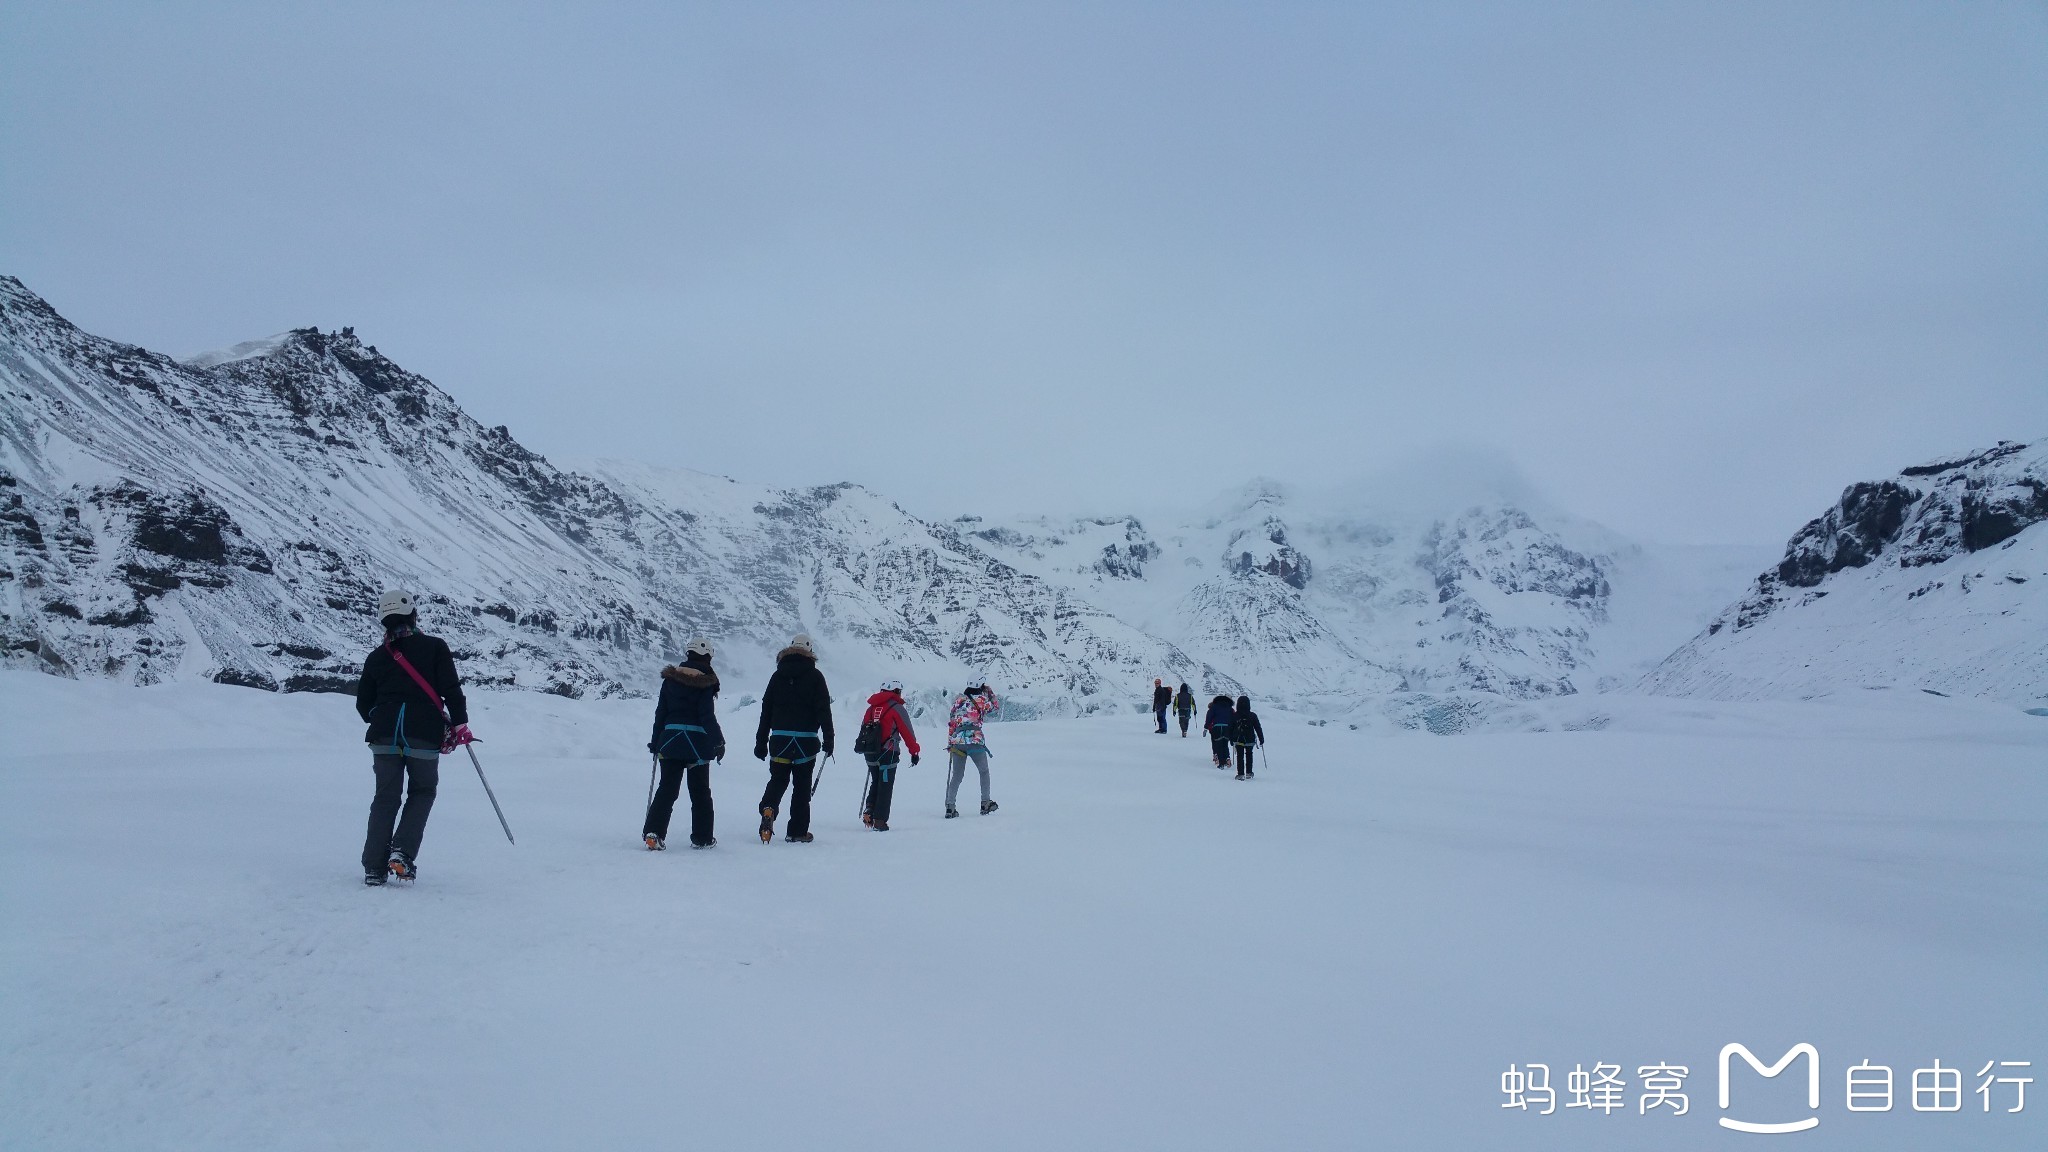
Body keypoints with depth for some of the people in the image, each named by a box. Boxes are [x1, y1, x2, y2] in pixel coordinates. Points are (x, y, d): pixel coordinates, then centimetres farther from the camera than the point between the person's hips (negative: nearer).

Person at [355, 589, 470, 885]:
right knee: (422, 793, 15)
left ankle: (374, 868, 6)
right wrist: (459, 724, 0)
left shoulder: (376, 657, 10)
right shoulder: (435, 647, 0)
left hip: (384, 738, 3)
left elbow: (363, 704, 14)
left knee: (385, 798, 10)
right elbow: (451, 689, -7)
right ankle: (403, 852, -2)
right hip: (425, 737, -3)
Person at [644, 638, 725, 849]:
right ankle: (701, 837, 14)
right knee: (700, 792, 9)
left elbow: (660, 712, 7)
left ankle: (653, 832, -7)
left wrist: (655, 742, 14)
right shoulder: (706, 682, -8)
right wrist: (718, 742, -4)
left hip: (670, 740, 3)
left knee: (666, 788, 7)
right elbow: (707, 716, -11)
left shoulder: (671, 678, 5)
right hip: (697, 743, -3)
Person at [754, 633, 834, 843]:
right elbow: (824, 710, -5)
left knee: (777, 780, 11)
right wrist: (828, 739, -1)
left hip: (780, 739, 2)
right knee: (802, 786, 6)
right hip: (806, 741, -2)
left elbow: (766, 711, 9)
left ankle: (768, 809, -18)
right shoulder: (814, 676, 0)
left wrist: (761, 742, 12)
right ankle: (797, 831, 7)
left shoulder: (777, 676, 8)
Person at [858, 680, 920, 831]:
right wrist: (915, 752, 3)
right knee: (885, 787, 1)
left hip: (870, 752, 6)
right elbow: (907, 733, -6)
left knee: (875, 783, 22)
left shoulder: (871, 708, 11)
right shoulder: (897, 708, -6)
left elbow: (864, 729, 14)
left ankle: (869, 810, 5)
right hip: (888, 753, -5)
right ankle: (880, 820, 0)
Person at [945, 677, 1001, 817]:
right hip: (975, 740, -3)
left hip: (957, 740, 3)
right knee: (984, 772, 16)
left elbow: (951, 723, 12)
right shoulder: (982, 700, 1)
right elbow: (995, 707, 20)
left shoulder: (958, 699, 12)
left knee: (957, 776, 9)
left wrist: (950, 743, 17)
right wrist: (990, 693, 29)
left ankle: (950, 806, -1)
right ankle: (985, 803, 14)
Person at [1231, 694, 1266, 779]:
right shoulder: (1253, 716, -9)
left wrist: (1231, 739, 13)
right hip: (1250, 740, 0)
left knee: (1240, 756, 7)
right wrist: (1261, 739, 5)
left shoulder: (1234, 716, -6)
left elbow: (1230, 729, 1)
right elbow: (1258, 728, -3)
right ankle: (1248, 773, 22)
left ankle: (1241, 774, 1)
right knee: (1249, 756, 19)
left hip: (1238, 740, 0)